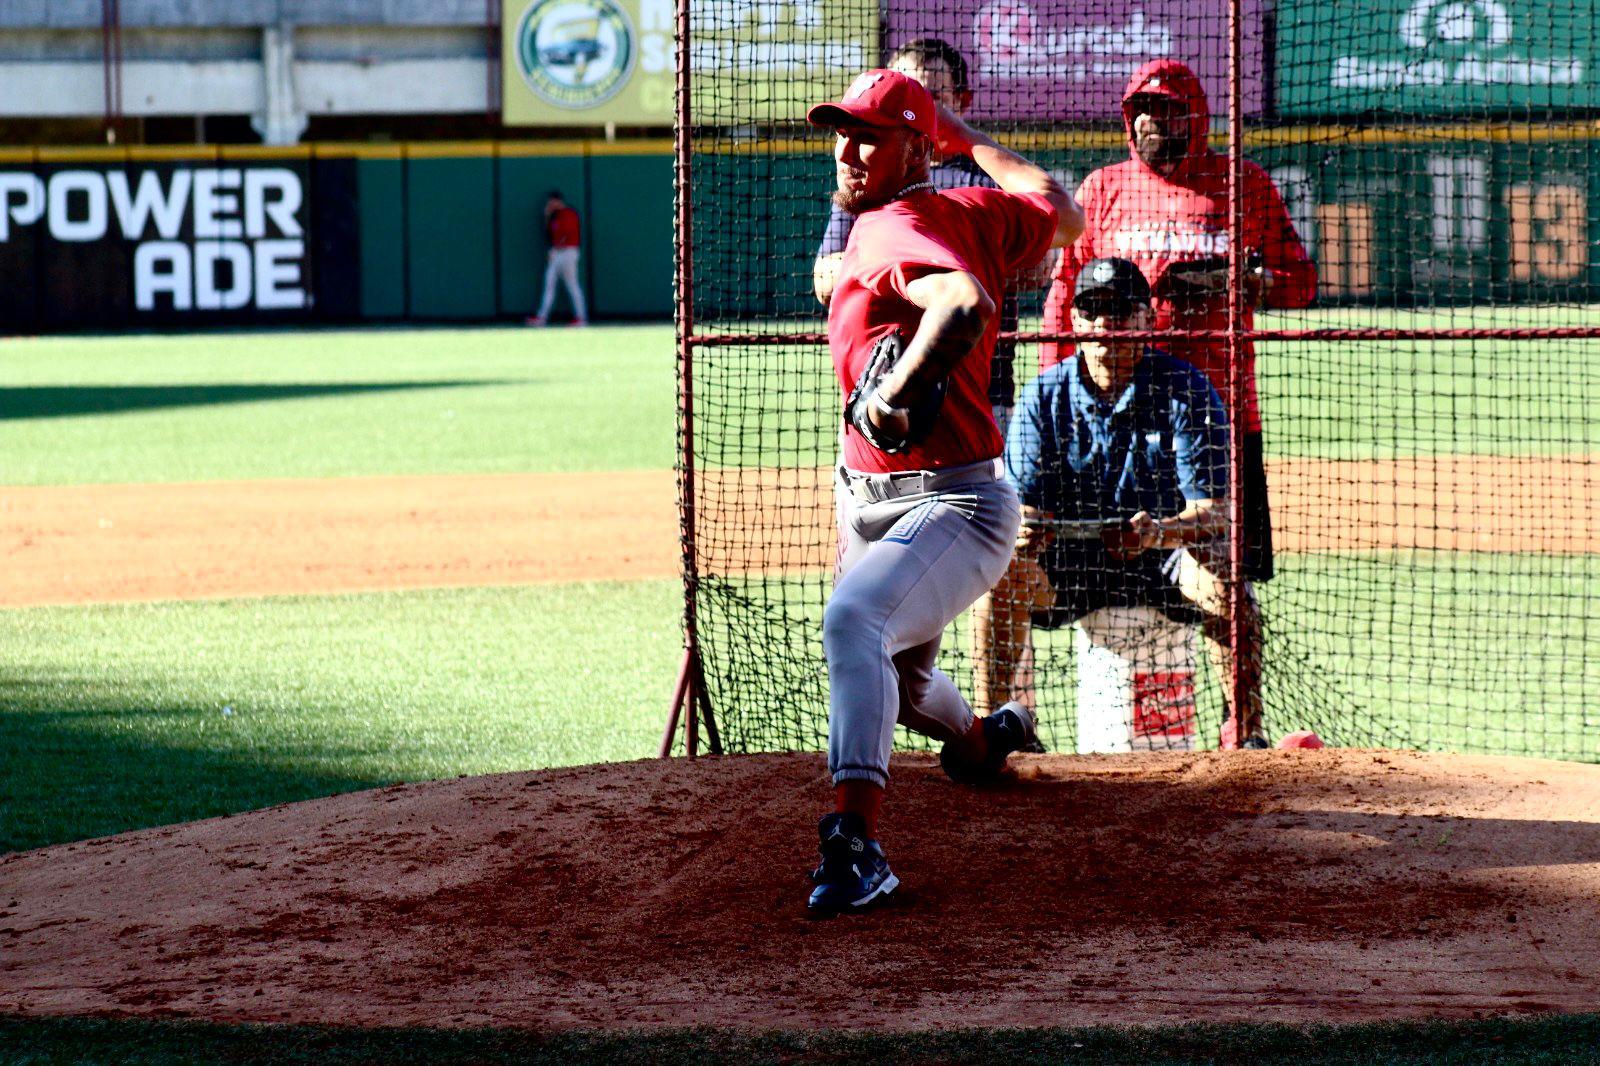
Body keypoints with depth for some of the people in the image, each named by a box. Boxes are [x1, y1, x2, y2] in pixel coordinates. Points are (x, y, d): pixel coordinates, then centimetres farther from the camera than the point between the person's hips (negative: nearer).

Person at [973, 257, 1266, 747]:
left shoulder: (1186, 390, -11)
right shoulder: (1044, 395, -3)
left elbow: (1215, 512, -18)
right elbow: (1022, 501, -9)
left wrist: (1158, 532, -41)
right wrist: (1023, 529, -35)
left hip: (1167, 555, -2)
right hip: (1069, 557, 2)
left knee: (1221, 577, -33)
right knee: (1003, 573, -27)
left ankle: (1248, 734, -22)